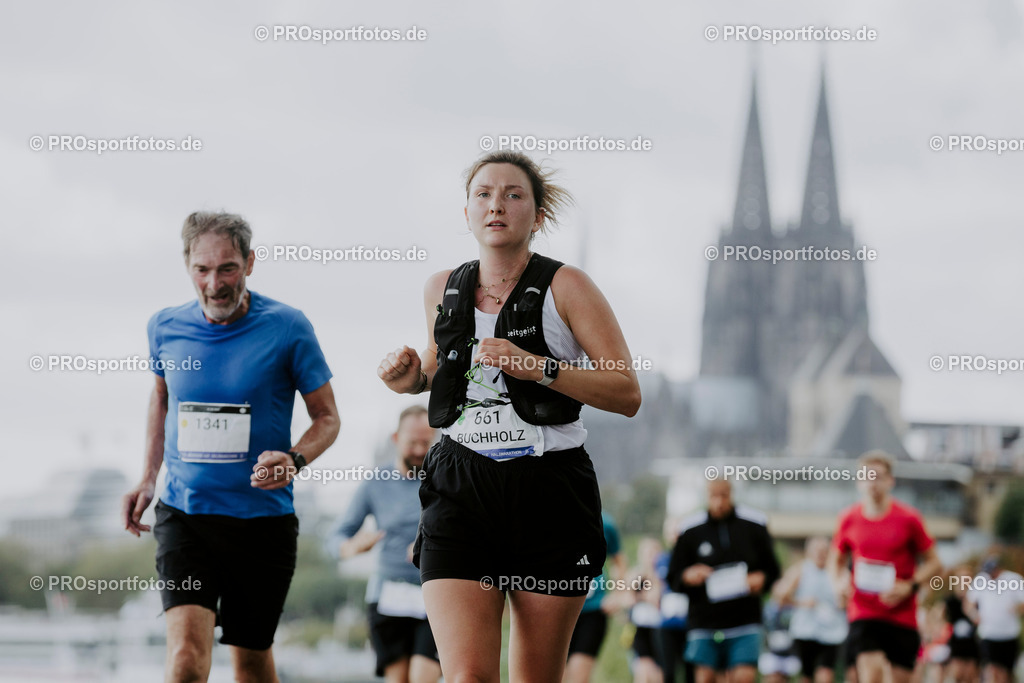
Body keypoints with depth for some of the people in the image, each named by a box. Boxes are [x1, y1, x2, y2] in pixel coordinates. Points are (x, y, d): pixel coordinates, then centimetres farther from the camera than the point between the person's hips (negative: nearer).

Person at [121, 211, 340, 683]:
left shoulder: (287, 327, -8)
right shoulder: (166, 327, 1)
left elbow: (327, 418, 0)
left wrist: (294, 460, -20)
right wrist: (147, 479, 13)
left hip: (263, 517, -1)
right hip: (184, 515, 1)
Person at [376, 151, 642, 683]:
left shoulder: (565, 287, -3)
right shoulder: (442, 290, 9)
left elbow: (627, 394, -8)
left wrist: (539, 367, -19)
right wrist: (411, 378, 7)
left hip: (549, 494, -2)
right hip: (460, 489, 2)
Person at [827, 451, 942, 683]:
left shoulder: (908, 518, -4)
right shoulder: (849, 519, 2)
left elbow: (933, 563, 2)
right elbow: (836, 559, 18)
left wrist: (909, 586, -14)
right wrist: (838, 583, -3)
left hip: (902, 615, 0)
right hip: (863, 612, 0)